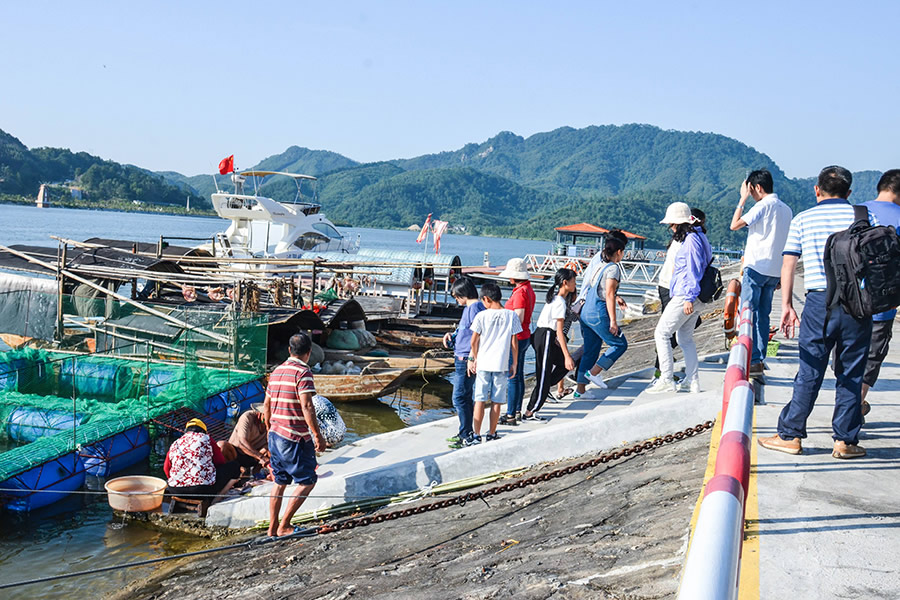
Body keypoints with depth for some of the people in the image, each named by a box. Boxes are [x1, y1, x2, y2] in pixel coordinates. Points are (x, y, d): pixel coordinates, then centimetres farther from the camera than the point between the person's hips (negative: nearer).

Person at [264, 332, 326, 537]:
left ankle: (273, 528, 19)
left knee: (280, 482, 16)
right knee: (307, 482, 3)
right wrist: (317, 435, -17)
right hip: (295, 438, -8)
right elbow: (306, 406, -22)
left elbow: (267, 405, 18)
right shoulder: (302, 372, -14)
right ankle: (284, 526, 1)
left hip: (275, 435, 8)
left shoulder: (277, 371, 11)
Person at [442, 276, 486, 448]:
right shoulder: (469, 307, 15)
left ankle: (467, 437, -3)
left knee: (459, 398, -8)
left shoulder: (474, 308, -15)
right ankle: (465, 432, 25)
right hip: (462, 359, 10)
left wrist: (471, 359, -20)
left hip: (466, 360, -10)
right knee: (466, 398, 16)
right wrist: (452, 336, 9)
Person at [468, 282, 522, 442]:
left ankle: (476, 435, 6)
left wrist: (473, 359, 14)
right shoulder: (512, 316, -2)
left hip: (483, 363, -1)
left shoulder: (481, 316, -6)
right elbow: (514, 343, 0)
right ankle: (491, 434, 16)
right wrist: (515, 363, 9)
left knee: (480, 400, 5)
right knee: (496, 401, 9)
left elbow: (474, 341, -1)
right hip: (501, 364, 1)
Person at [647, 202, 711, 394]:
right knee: (685, 338, 15)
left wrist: (689, 298, -20)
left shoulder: (691, 240, -15)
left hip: (684, 297, -10)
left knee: (661, 334, -3)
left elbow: (694, 270, -19)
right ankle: (693, 382, 16)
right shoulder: (698, 237, 15)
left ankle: (667, 380, -3)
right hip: (692, 297, 10)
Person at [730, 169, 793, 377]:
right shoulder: (787, 209, 14)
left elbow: (734, 225, -12)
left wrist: (742, 199, -4)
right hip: (774, 271, 8)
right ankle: (760, 359, 12)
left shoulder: (763, 205, -11)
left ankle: (752, 361, -7)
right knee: (763, 314, 11)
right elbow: (788, 245, 17)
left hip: (756, 268, -8)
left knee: (748, 313, -4)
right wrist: (781, 276, 22)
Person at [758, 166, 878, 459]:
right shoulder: (863, 215, 8)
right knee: (851, 374, 8)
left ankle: (789, 435, 10)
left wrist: (786, 305, 4)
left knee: (809, 372, 5)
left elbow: (788, 265, 3)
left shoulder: (802, 219, 8)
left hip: (819, 301, 0)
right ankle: (846, 441, 13)